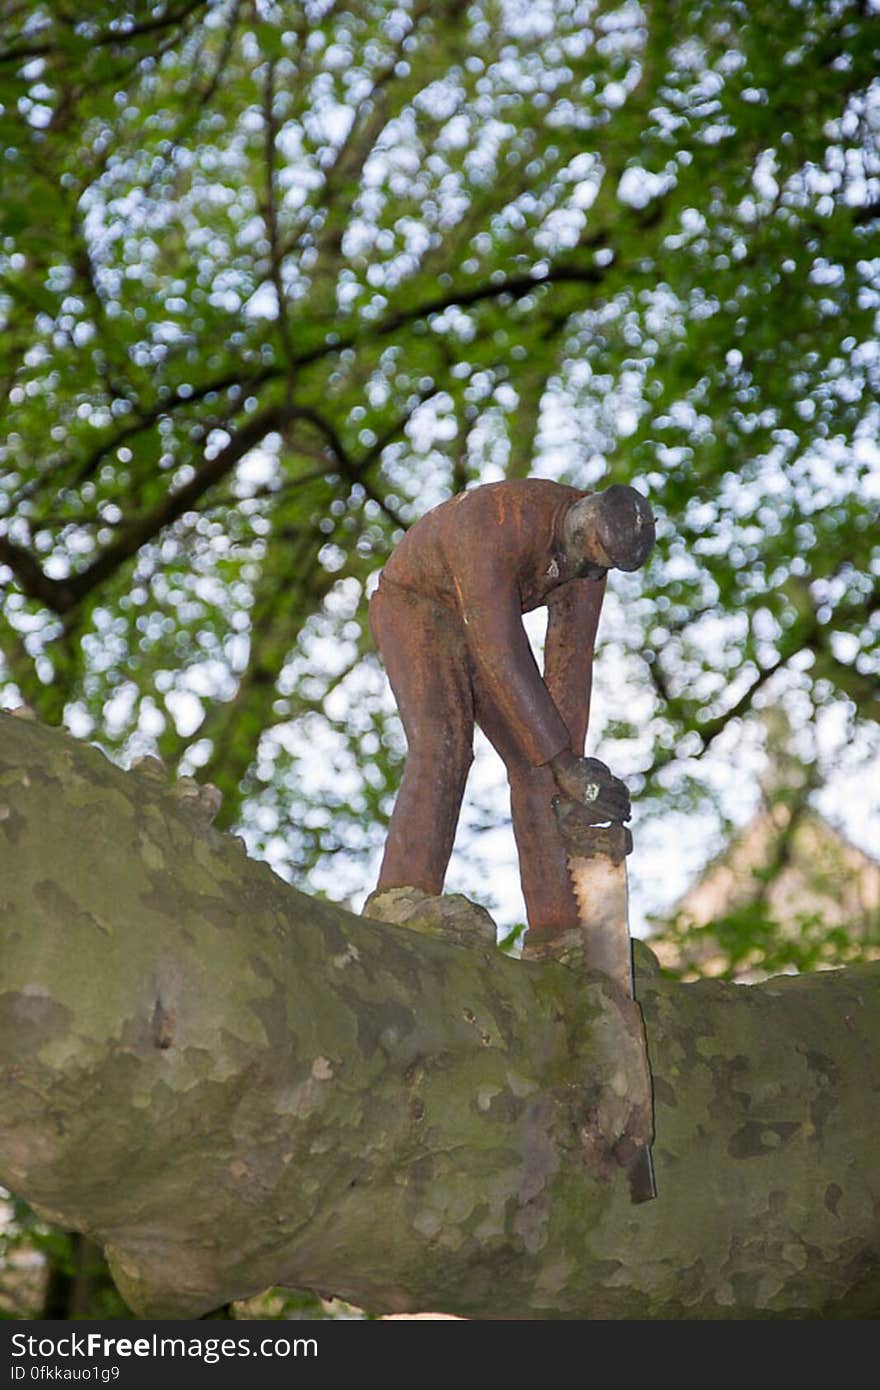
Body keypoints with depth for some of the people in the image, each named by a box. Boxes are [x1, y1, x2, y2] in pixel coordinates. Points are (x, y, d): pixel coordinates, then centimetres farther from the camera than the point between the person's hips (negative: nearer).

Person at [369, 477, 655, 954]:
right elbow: (503, 658, -40)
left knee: (533, 759, -6)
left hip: (480, 625, 7)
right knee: (443, 745, -29)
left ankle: (558, 929, -5)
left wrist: (570, 762, -20)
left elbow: (570, 661, -14)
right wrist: (564, 763, -40)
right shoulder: (496, 527, -39)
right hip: (413, 607, -7)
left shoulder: (594, 543, -15)